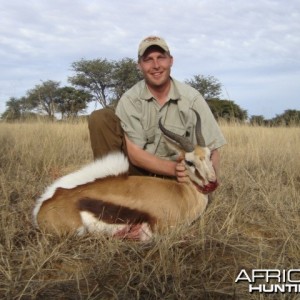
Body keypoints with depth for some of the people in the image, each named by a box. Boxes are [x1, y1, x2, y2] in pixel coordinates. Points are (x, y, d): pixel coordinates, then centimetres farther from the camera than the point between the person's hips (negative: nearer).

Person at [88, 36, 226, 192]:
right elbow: (135, 154, -14)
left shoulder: (192, 98, -9)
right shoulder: (130, 99, -10)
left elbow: (211, 151, -11)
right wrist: (175, 168, -29)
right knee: (101, 118, -17)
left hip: (173, 178, 1)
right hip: (138, 171, 0)